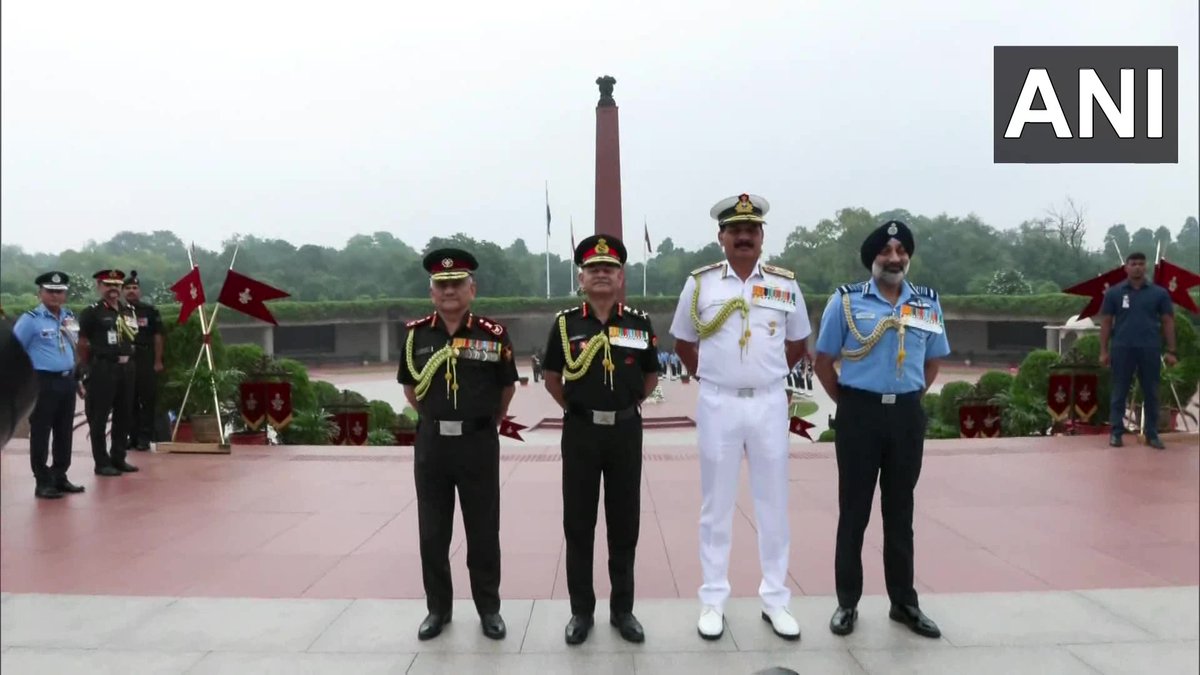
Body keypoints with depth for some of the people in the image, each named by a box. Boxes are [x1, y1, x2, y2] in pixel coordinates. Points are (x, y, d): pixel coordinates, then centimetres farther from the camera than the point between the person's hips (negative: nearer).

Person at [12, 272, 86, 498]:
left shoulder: (70, 317, 12)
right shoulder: (30, 319, -8)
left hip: (67, 381, 6)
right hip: (43, 382, -6)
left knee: (65, 433, 12)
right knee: (41, 434, -1)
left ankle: (60, 477, 22)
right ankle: (43, 482, 6)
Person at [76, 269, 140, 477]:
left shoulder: (129, 310, 13)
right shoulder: (91, 312, -6)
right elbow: (82, 344, -5)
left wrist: (128, 360, 12)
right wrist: (86, 368, -3)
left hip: (126, 367, 6)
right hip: (102, 368, -6)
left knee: (125, 415, 11)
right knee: (99, 417, 1)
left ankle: (118, 458, 23)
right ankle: (102, 463, 8)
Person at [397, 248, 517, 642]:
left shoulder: (494, 335, -5)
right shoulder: (415, 334, 0)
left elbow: (507, 386, 8)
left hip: (478, 444, -2)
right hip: (431, 444, 2)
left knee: (483, 532, 8)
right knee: (432, 533, 10)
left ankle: (489, 609, 23)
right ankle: (438, 609, 26)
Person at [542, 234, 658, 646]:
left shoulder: (640, 323, 1)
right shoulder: (565, 323, -1)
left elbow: (651, 377, 13)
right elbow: (552, 378, 9)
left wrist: (624, 406, 10)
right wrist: (577, 409, 6)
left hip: (626, 431, 1)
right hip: (580, 432, 0)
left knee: (624, 523, 8)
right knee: (578, 523, 6)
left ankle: (622, 609, 23)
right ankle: (581, 611, 20)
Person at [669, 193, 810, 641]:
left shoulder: (786, 284, 3)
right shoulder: (700, 283, 0)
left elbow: (798, 343, 15)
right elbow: (683, 343, 11)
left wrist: (768, 373, 9)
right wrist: (709, 375, 6)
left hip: (770, 404, 1)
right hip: (718, 405, -1)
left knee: (773, 503, 8)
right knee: (717, 504, 7)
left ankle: (775, 599, 22)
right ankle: (713, 600, 18)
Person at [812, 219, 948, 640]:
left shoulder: (929, 304, 7)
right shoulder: (846, 301, -3)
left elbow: (933, 360, 17)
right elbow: (823, 361, 1)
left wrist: (910, 399, 10)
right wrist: (846, 403, 1)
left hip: (908, 416, 3)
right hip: (859, 413, -3)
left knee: (900, 512, 13)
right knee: (854, 511, 5)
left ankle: (904, 603, 26)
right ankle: (847, 603, 17)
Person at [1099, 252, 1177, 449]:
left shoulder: (1159, 293, 5)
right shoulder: (1114, 292, 3)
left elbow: (1167, 322, 6)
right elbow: (1106, 322, 4)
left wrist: (1171, 351, 1)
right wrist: (1104, 350, -1)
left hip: (1150, 349, 1)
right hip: (1122, 349, -1)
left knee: (1151, 393, 7)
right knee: (1119, 392, 5)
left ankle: (1152, 434, 15)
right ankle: (1116, 432, 11)